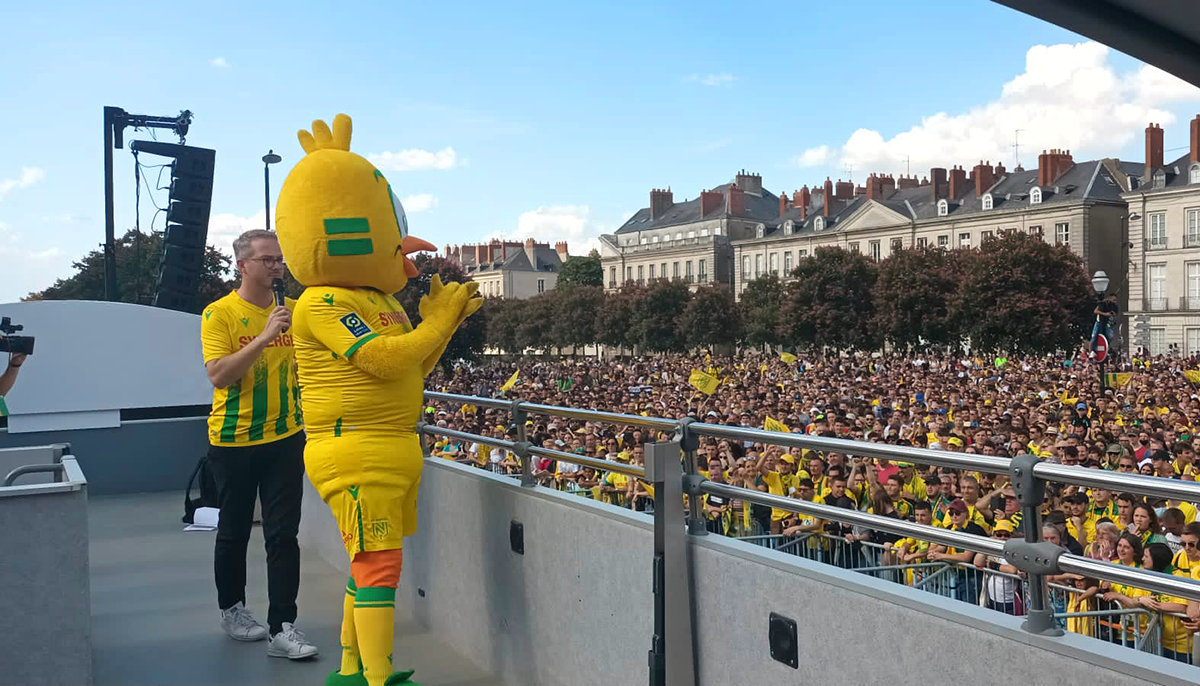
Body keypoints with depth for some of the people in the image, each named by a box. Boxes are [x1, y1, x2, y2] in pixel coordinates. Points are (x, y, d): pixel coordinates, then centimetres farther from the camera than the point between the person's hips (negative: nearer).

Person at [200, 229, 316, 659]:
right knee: (234, 532, 14)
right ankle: (231, 610, 35)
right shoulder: (219, 314, -9)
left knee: (283, 535, 1)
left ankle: (282, 629, 5)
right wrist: (264, 337, -27)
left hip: (286, 438, 3)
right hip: (234, 442, -3)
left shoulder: (293, 310, 4)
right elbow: (218, 376, -20)